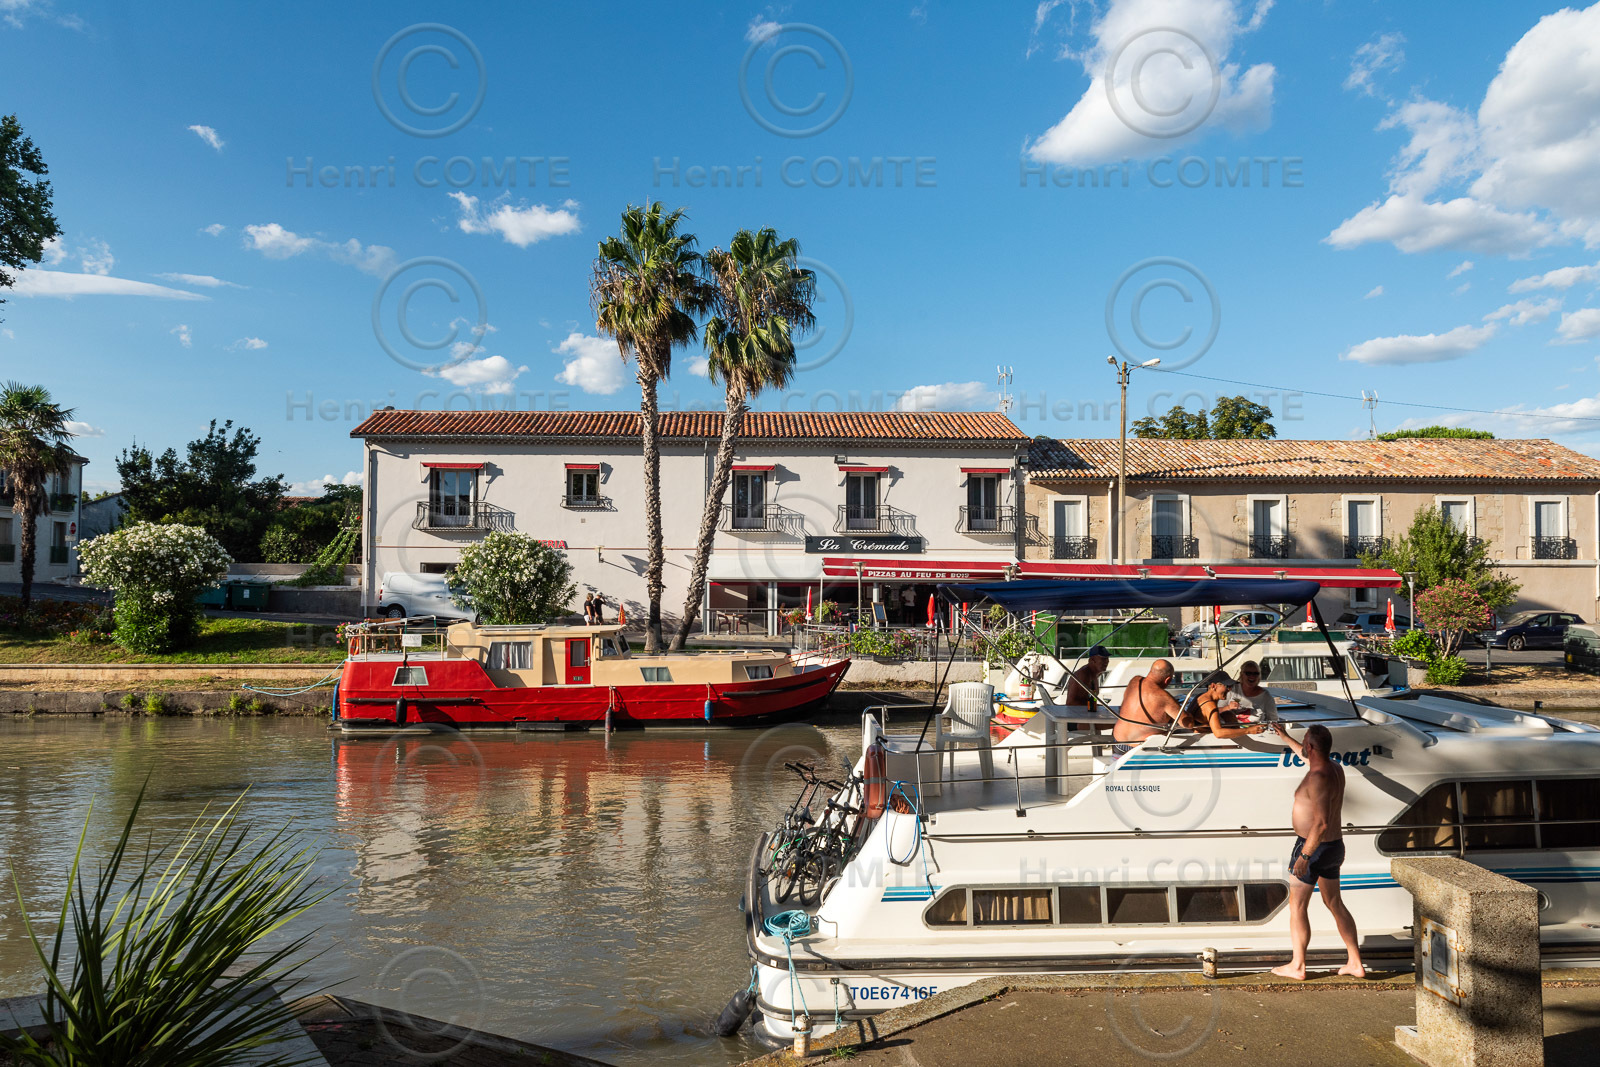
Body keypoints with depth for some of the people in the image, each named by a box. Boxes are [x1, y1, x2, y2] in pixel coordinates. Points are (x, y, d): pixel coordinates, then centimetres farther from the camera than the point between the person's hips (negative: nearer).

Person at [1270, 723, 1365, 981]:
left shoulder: (1318, 779, -26)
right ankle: (1356, 964, 22)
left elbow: (1321, 823, -31)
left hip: (1313, 847, -9)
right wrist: (1285, 737, 36)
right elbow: (1307, 757, 27)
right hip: (1334, 845, 9)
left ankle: (1297, 966, 10)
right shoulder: (1334, 767, 3)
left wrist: (1304, 856, -28)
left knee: (1297, 906, 3)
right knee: (1335, 903, 18)